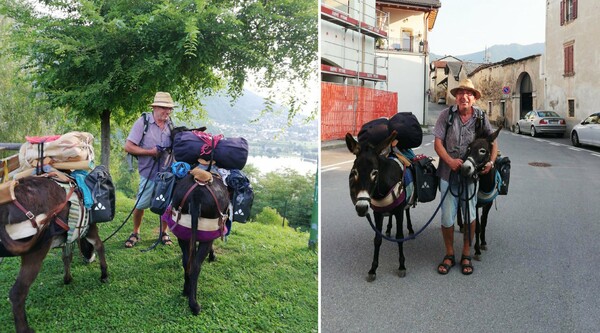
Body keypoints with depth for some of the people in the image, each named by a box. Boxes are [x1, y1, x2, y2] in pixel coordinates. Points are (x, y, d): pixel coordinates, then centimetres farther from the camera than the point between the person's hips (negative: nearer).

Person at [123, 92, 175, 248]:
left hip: (167, 173, 3)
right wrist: (151, 152, -17)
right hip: (149, 173, -3)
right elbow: (128, 147, -11)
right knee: (140, 205, 5)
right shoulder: (143, 122, -10)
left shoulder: (170, 124, 3)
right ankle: (135, 233, 26)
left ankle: (164, 232, 29)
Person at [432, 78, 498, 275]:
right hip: (449, 172, -1)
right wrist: (450, 161, -21)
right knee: (447, 217, 3)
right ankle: (449, 255, 22)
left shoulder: (480, 117, -1)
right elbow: (437, 142, -6)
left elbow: (493, 141, 6)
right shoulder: (447, 115, -4)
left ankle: (466, 255, 26)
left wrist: (491, 162, -12)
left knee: (470, 215, 10)